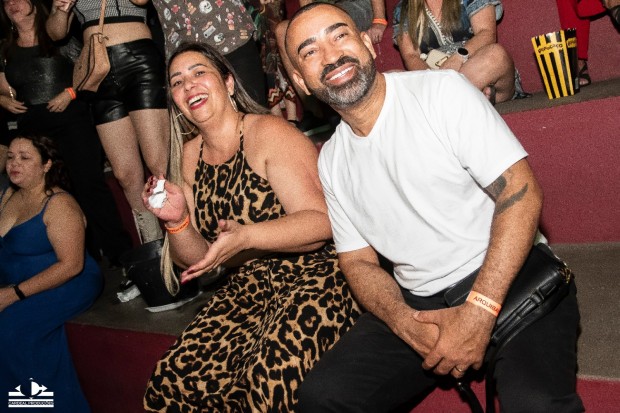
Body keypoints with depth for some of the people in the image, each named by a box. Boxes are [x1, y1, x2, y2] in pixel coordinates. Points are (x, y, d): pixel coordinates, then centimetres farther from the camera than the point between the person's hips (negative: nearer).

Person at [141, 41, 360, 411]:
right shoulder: (190, 156, 8)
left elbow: (322, 222, -20)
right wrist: (178, 222, -10)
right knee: (172, 379, -10)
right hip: (250, 286, 6)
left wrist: (246, 236, -33)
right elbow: (197, 258, 10)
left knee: (271, 377, -30)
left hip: (316, 273, -6)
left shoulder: (268, 132, -11)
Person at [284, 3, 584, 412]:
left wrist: (478, 313, -21)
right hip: (417, 303, 5)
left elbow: (521, 194, -14)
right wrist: (404, 320, -12)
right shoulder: (331, 161, 7)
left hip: (513, 279, -4)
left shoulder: (442, 90, -8)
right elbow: (357, 261, 9)